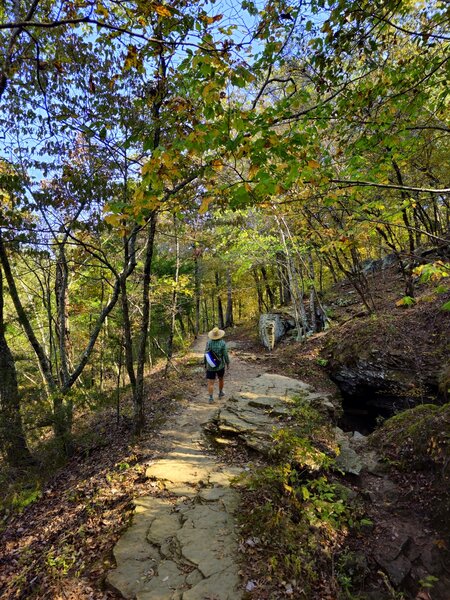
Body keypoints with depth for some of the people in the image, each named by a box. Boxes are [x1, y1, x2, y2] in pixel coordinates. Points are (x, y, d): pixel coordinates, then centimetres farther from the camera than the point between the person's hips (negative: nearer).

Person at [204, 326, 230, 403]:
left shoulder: (209, 342, -11)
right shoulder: (222, 343, -14)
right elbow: (225, 355, -11)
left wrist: (205, 364, 5)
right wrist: (228, 363, 3)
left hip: (210, 366, -1)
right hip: (220, 365, 1)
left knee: (210, 382, 2)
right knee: (221, 378, 24)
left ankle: (211, 398, -7)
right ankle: (220, 393, 39)